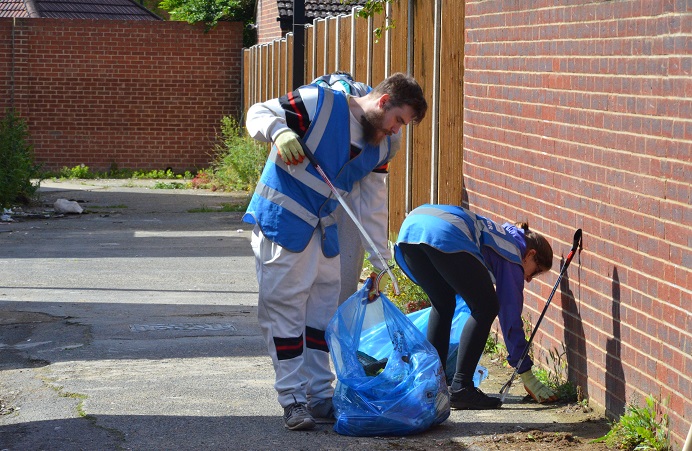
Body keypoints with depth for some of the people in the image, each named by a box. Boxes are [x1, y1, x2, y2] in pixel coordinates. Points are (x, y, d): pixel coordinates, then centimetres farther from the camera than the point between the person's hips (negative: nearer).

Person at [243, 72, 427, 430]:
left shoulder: (383, 146, 3)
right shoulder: (321, 103, -17)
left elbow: (373, 203, 9)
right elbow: (259, 113, -14)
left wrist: (379, 261, 8)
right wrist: (280, 132, -37)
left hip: (324, 232, 7)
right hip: (282, 221, -7)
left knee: (324, 307, 11)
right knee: (284, 307, -4)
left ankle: (320, 396, 20)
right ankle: (293, 399, 3)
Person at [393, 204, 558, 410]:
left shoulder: (500, 234, 39)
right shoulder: (513, 252, 19)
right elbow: (511, 318, 16)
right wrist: (528, 377, 20)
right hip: (445, 233, -8)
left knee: (443, 304, 26)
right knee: (486, 309, 6)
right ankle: (461, 388, 0)